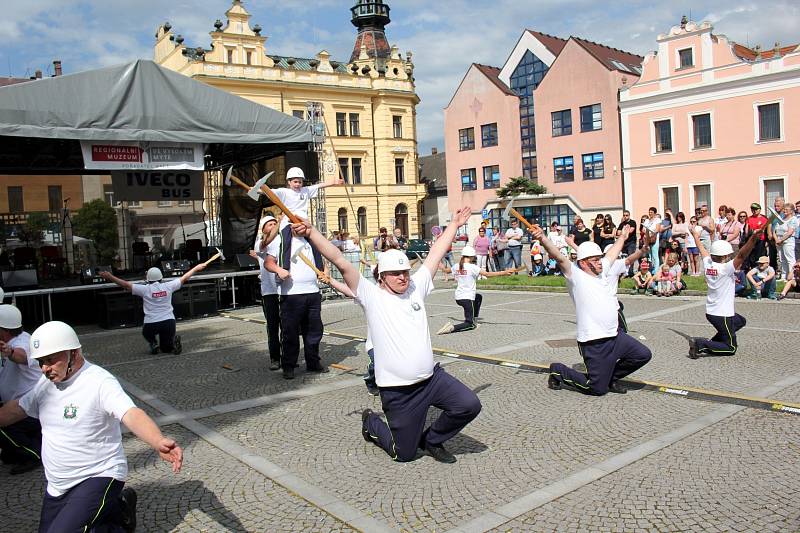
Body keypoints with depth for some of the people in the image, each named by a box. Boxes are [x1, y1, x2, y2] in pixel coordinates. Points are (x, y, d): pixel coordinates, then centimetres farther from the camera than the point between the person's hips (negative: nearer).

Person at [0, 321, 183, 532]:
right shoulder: (46, 382, 3)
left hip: (98, 477, -8)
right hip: (57, 486, 9)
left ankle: (118, 510, 3)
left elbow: (132, 415, -36)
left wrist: (159, 443, -54)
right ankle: (114, 509, 28)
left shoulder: (100, 382, -22)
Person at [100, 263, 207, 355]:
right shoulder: (168, 286, 4)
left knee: (146, 332, 35)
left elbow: (126, 285, -1)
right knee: (165, 348, 21)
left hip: (151, 324, -2)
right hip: (169, 322, 2)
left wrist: (110, 277, 8)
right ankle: (173, 341, -12)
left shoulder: (145, 289, -4)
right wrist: (196, 268, 29)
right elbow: (184, 278, 16)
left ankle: (153, 343, 4)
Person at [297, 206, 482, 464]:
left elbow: (436, 253, 12)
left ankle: (431, 440, 17)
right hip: (398, 390, -4)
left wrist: (454, 224, 19)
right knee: (404, 453, 7)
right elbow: (340, 261, -15)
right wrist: (311, 232, -20)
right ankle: (371, 423, 38)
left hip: (432, 377, 5)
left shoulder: (416, 287, 5)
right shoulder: (371, 295, -7)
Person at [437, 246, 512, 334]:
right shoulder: (472, 267, -14)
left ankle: (474, 321, 33)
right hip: (467, 298, -8)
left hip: (458, 297, 8)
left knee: (478, 297, 35)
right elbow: (487, 274, -20)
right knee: (470, 324, 0)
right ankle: (452, 327, -23)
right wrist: (504, 273, -20)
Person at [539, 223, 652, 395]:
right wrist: (543, 239, -37)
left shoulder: (602, 272, 13)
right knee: (598, 389, -2)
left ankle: (610, 376, 28)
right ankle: (559, 371, 19)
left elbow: (612, 254, 30)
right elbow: (559, 258, -23)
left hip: (615, 335, 8)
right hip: (594, 342, -8)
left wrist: (622, 236, 43)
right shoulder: (576, 276, -9)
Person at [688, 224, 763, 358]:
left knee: (741, 321, 32)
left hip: (710, 312, 8)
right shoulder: (725, 268, -21)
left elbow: (703, 250, 16)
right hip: (722, 315, -8)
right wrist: (753, 239, -47)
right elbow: (741, 255, -35)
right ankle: (700, 345, -14)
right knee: (731, 348, 5)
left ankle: (713, 342, 18)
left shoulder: (707, 264, -2)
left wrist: (697, 237, 33)